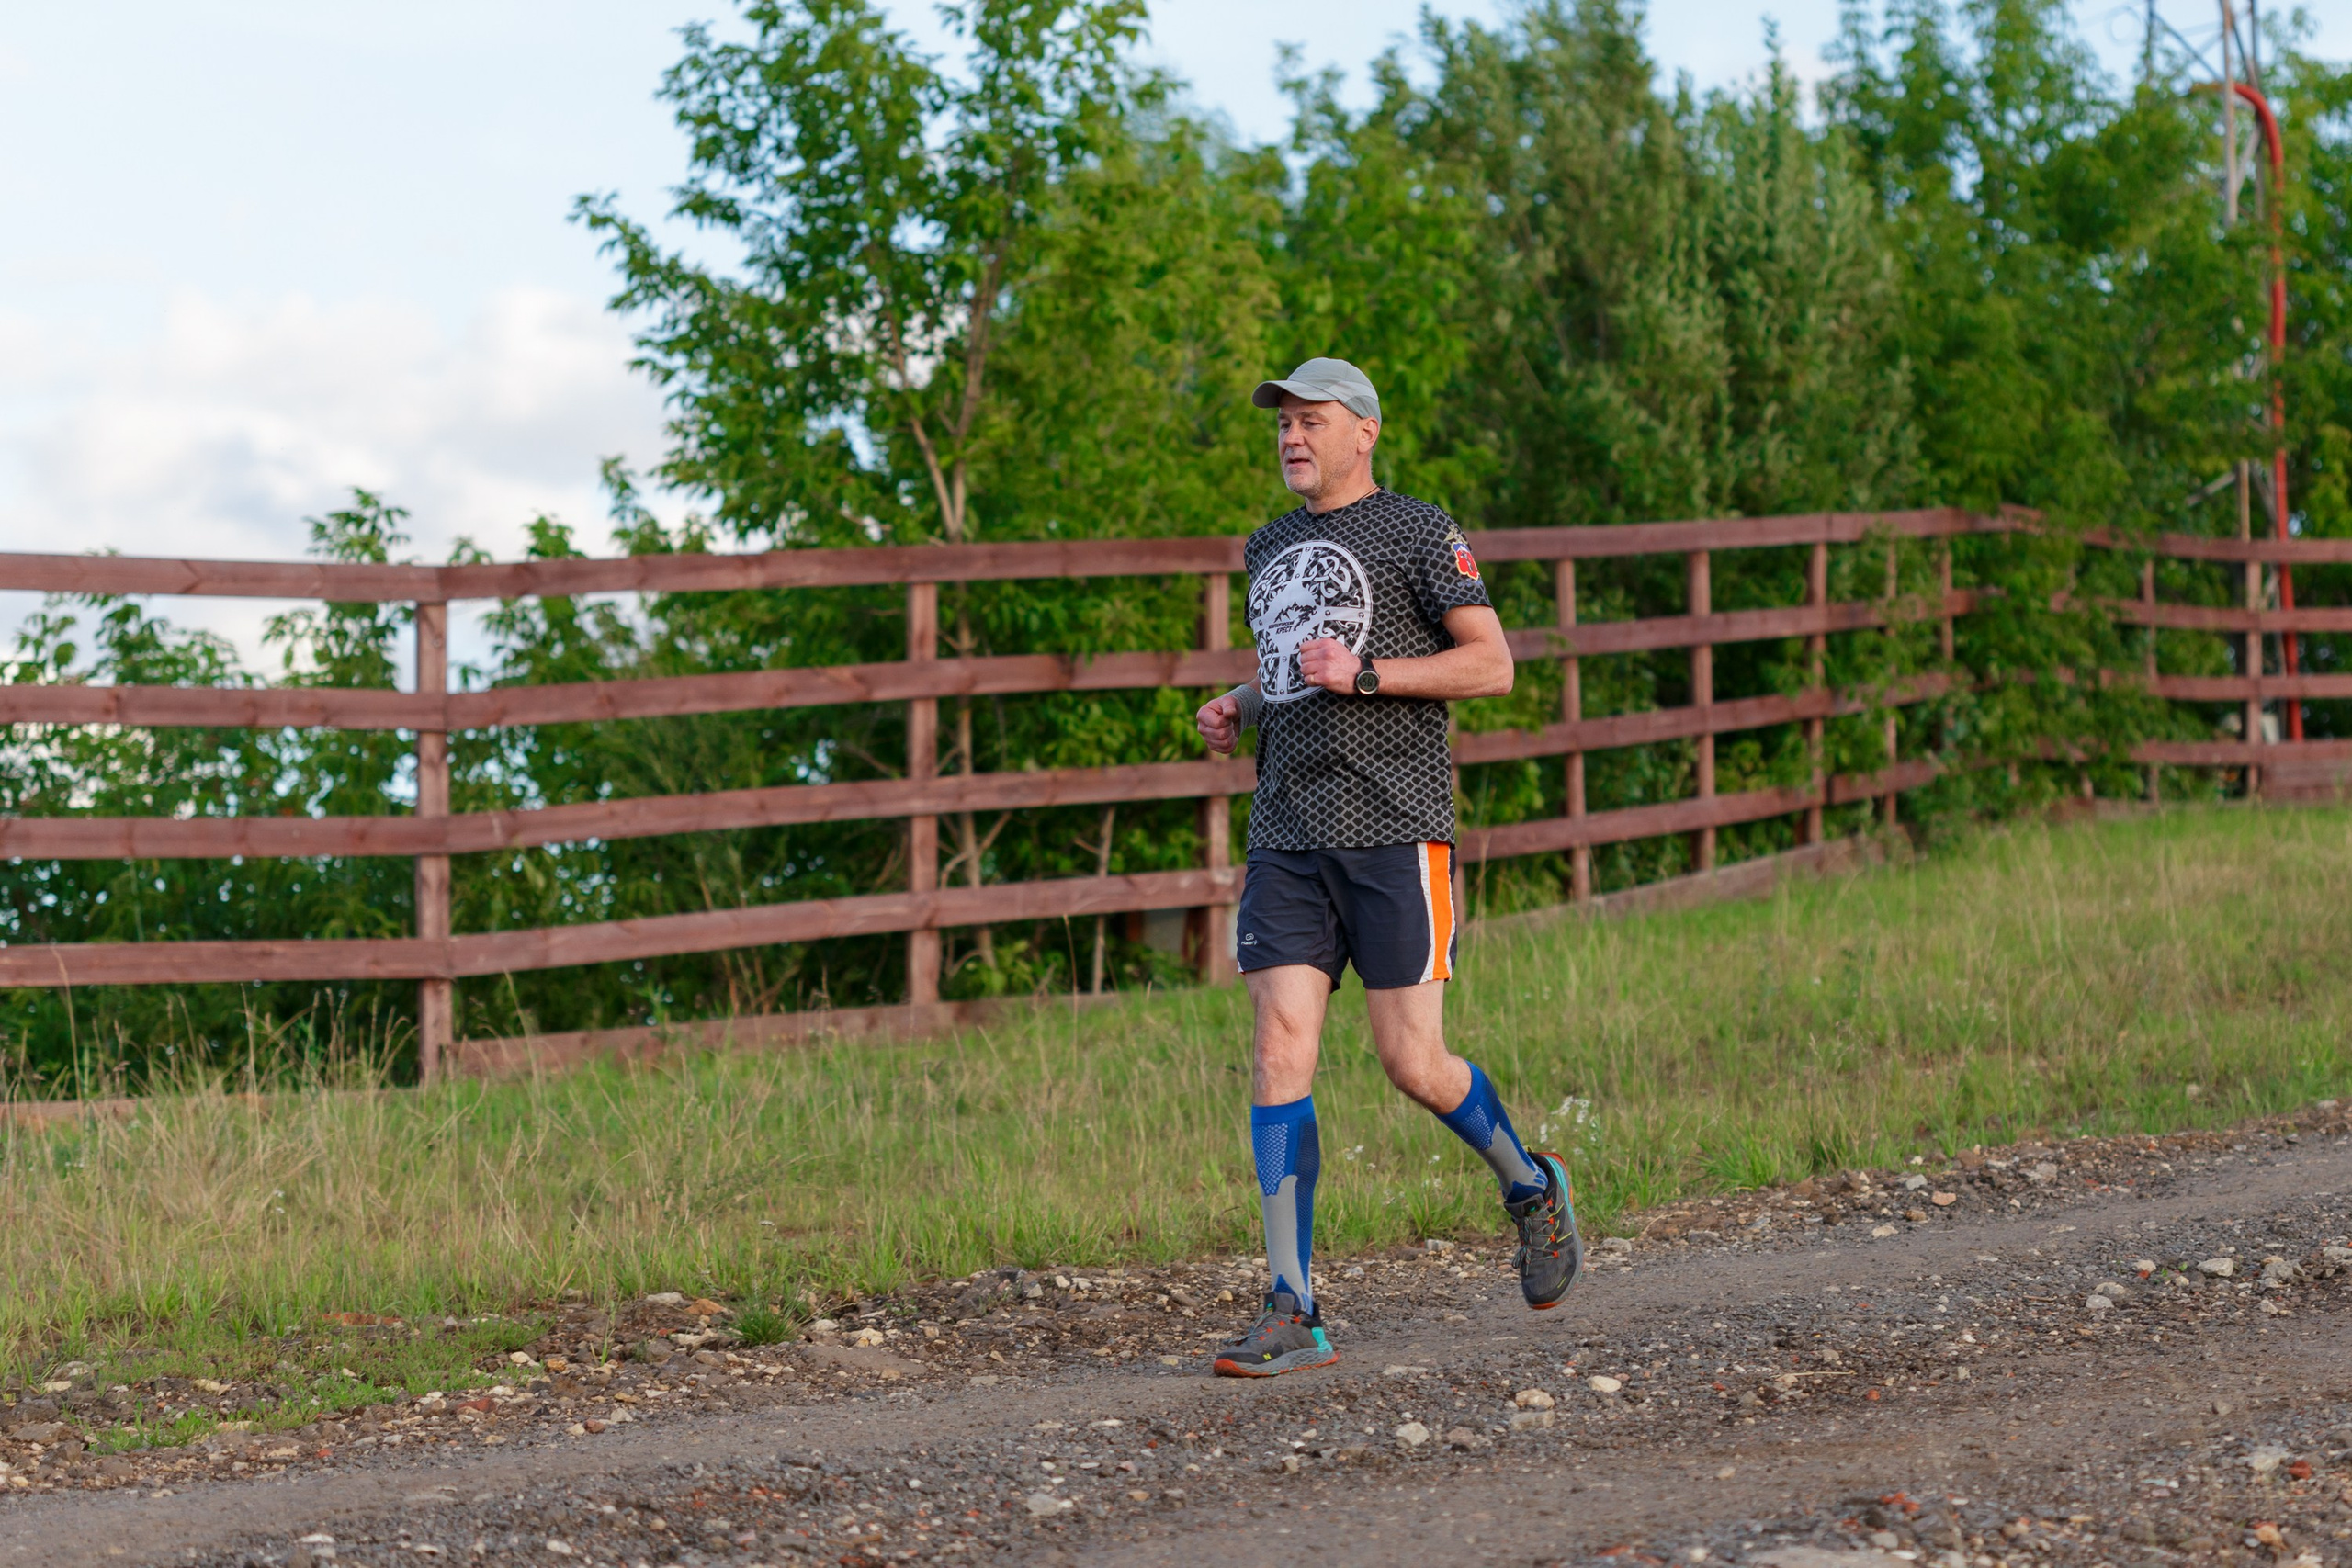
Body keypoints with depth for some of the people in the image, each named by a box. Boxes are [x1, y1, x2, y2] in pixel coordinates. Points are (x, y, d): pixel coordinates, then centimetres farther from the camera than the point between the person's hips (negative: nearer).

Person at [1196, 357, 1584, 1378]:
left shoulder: (1415, 533, -1)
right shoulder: (1270, 549, 19)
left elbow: (1491, 663, -6)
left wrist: (1364, 674, -15)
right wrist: (1238, 710, 11)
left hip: (1393, 833, -5)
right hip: (1287, 838, 5)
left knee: (1413, 1064, -5)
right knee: (1280, 1053, -6)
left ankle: (1531, 1187, 27)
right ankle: (1292, 1316, -6)